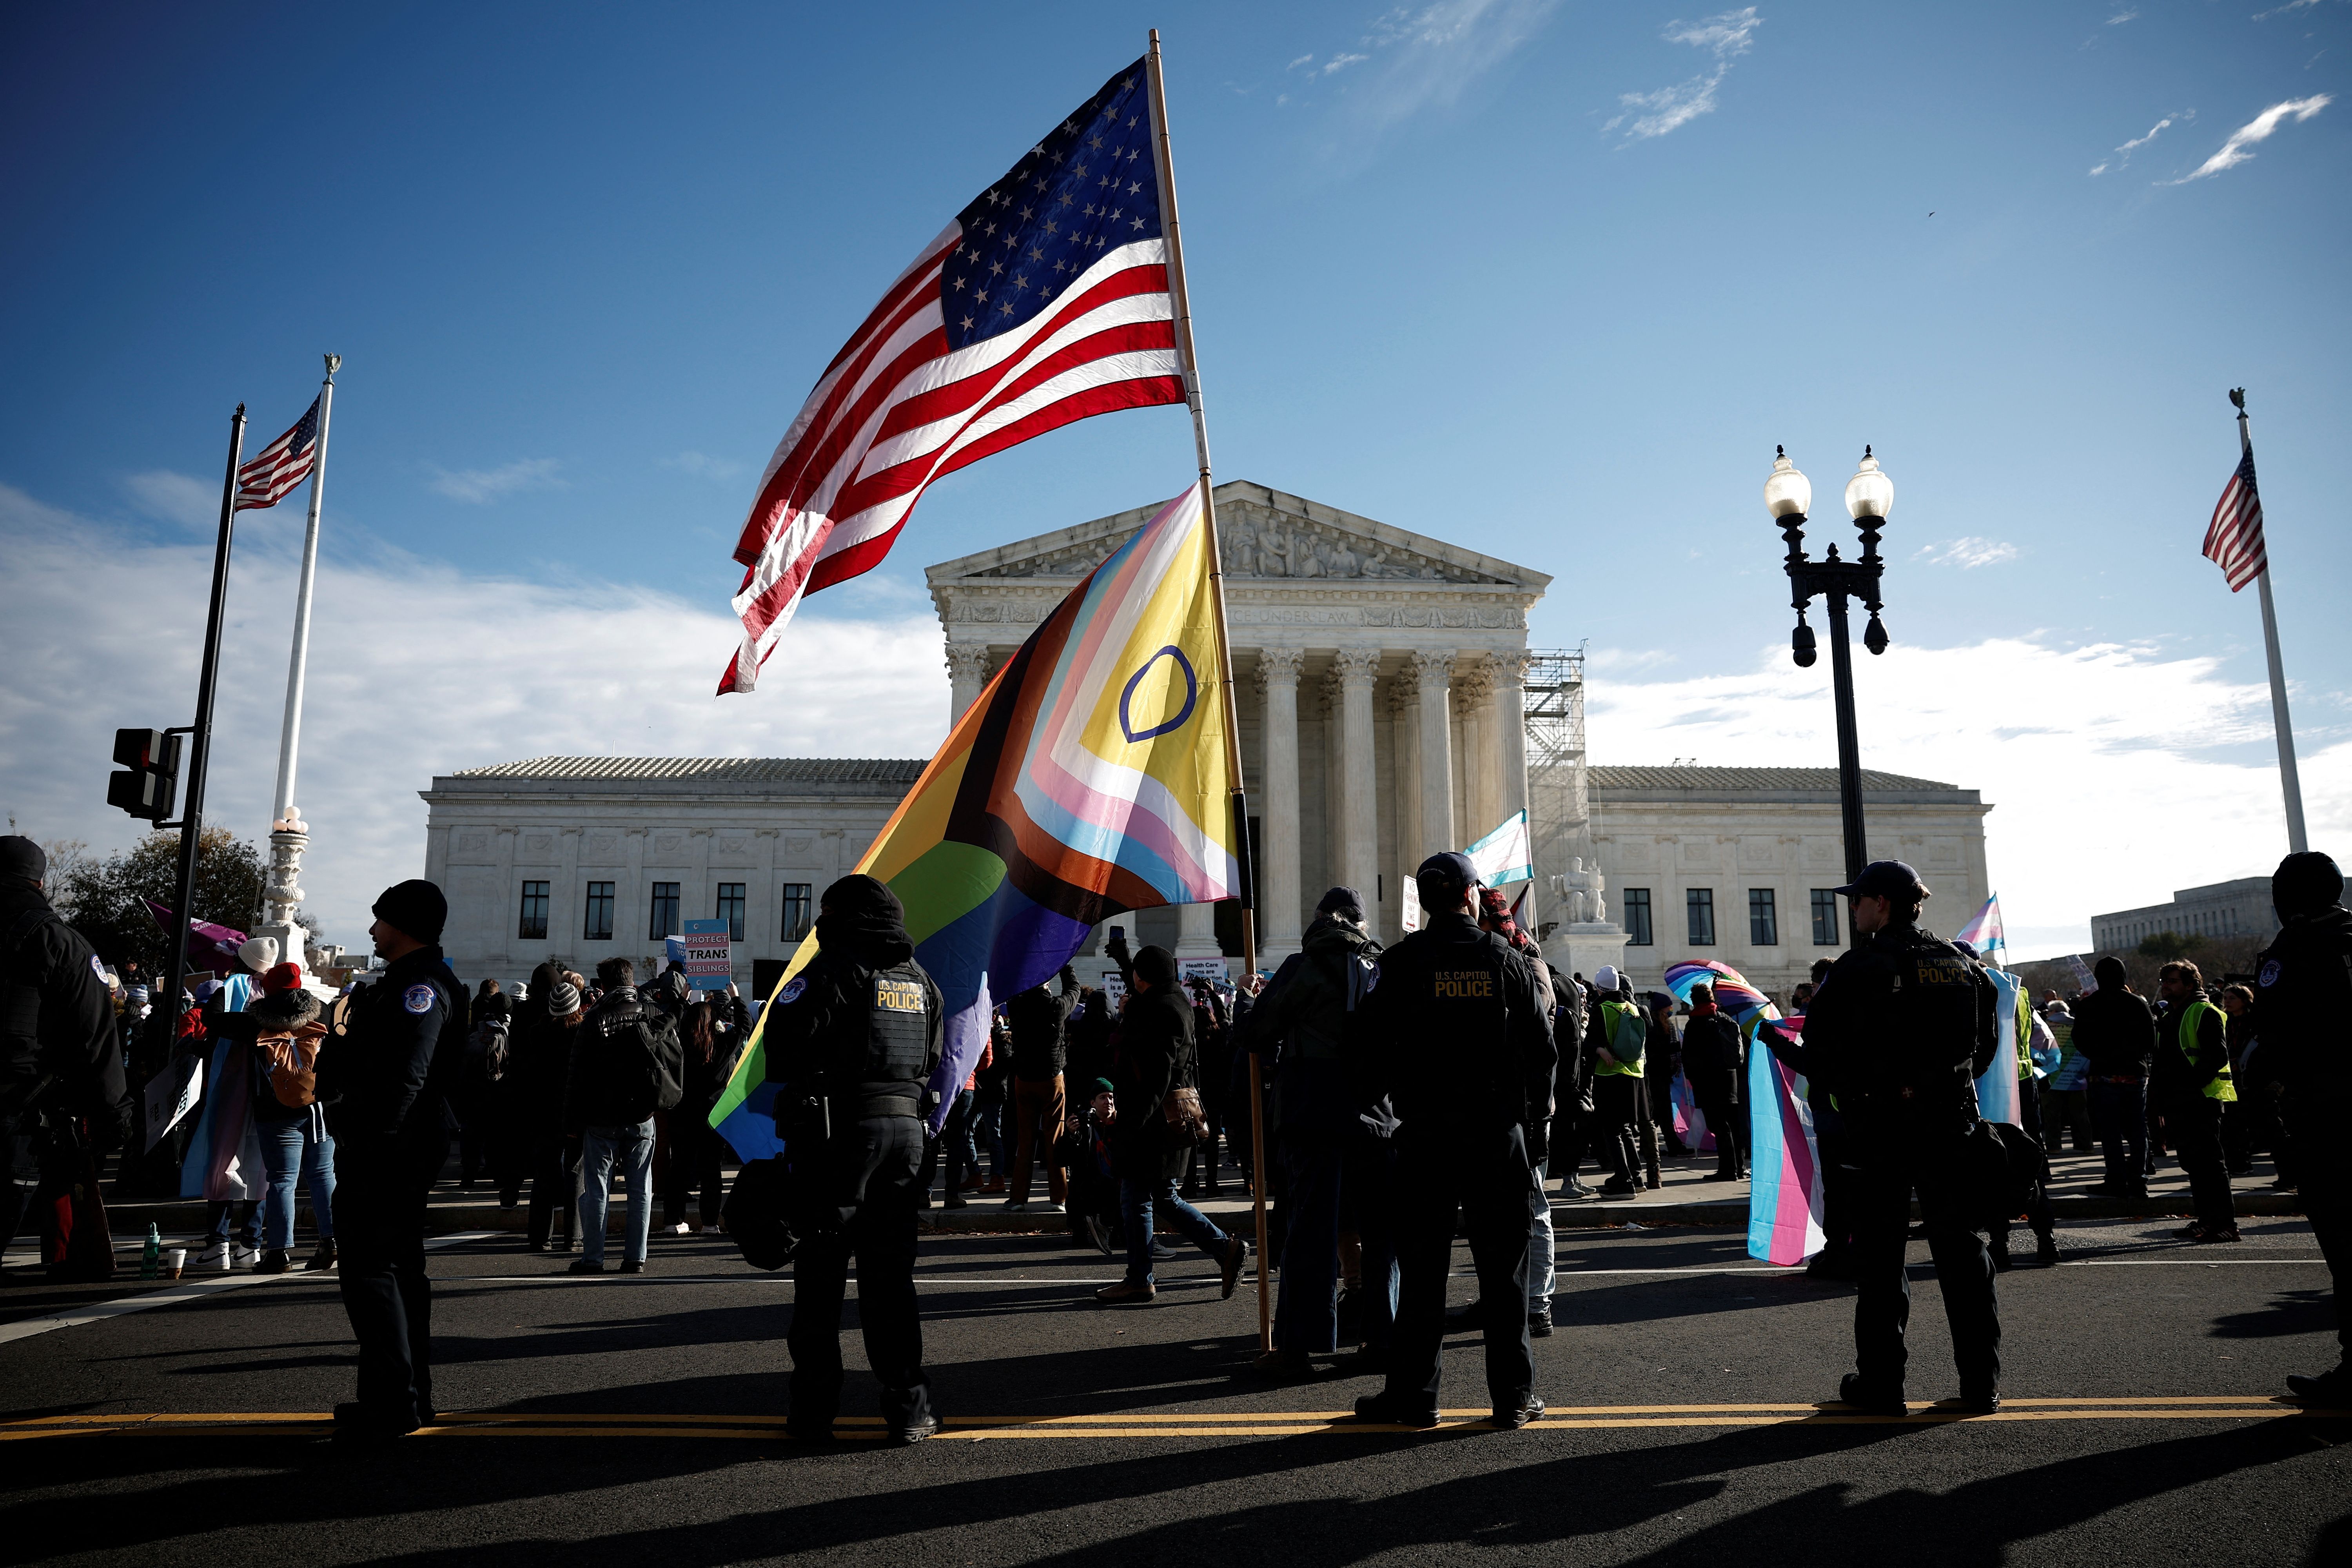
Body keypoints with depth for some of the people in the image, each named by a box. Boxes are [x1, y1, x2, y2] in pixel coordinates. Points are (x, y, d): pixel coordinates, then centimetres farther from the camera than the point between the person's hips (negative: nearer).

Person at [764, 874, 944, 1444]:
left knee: (820, 1273, 4)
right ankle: (908, 1409, 11)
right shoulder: (918, 978, 13)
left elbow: (783, 1039, -11)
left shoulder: (833, 968, -6)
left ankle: (814, 1411, 9)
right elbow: (932, 1063, 17)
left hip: (838, 1130, -5)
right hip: (905, 1129, 5)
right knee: (891, 1274, 11)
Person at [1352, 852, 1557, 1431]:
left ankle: (1413, 1393, 10)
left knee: (1422, 1266, 6)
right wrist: (1536, 1122, 11)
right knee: (1504, 1267, 8)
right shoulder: (1505, 959, 0)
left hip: (1424, 1134, 0)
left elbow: (1373, 1044, -2)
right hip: (1498, 1133, 0)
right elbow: (1542, 1050, 3)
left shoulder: (1403, 961, -2)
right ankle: (1514, 1394, 13)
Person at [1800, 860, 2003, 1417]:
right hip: (1952, 1122, 5)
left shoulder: (1860, 968, -10)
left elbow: (1818, 1048, -11)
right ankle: (1982, 1385, 15)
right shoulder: (1963, 964, 8)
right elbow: (1988, 1042, 15)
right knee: (1961, 1250, 11)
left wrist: (1851, 1094, 6)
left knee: (1880, 1256, 3)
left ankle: (1880, 1385, 7)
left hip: (1881, 1126, -5)